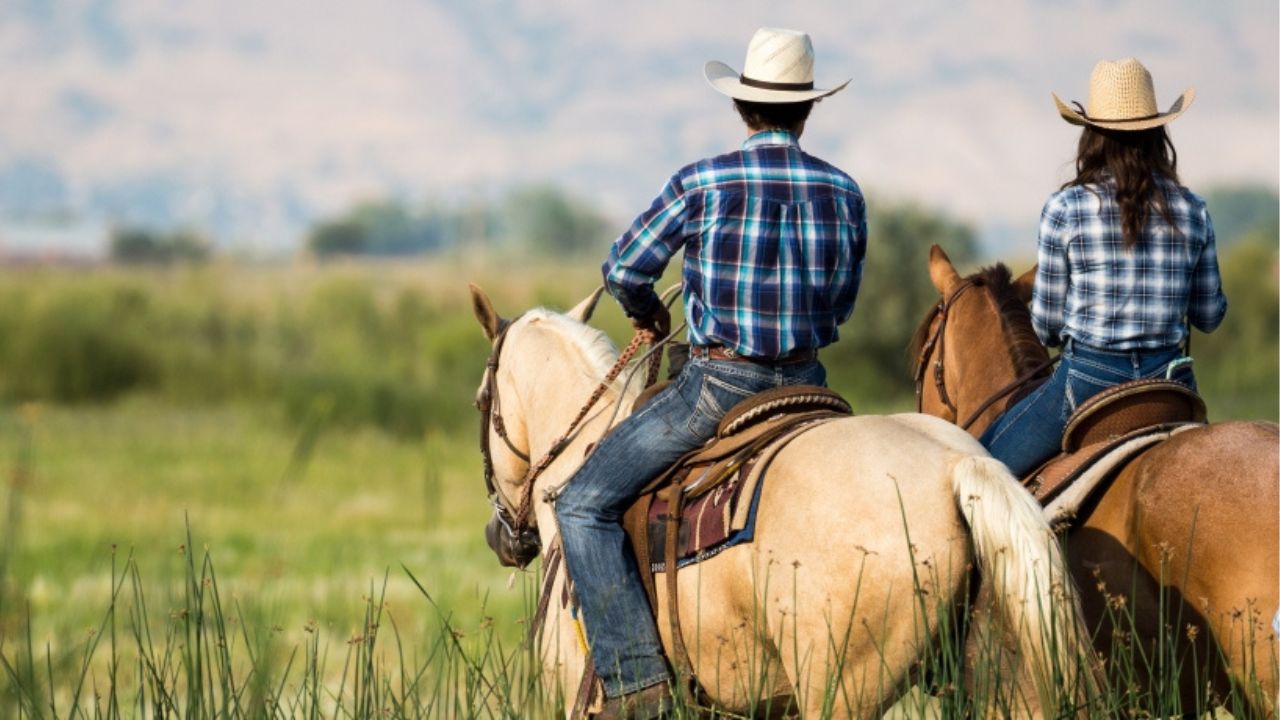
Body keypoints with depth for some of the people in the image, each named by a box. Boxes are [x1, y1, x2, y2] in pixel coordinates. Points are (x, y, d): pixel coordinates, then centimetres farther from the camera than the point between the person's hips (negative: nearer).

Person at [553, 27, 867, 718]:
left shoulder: (702, 183, -10)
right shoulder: (844, 193, 2)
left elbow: (625, 271, -2)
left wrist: (647, 311, 20)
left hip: (717, 384, -5)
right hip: (804, 383, 5)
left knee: (583, 505, 0)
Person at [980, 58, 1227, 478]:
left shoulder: (1066, 209, -7)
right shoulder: (1192, 211, 3)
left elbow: (1046, 325, -2)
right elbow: (1209, 316, 10)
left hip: (1089, 379, -4)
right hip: (1170, 379, 4)